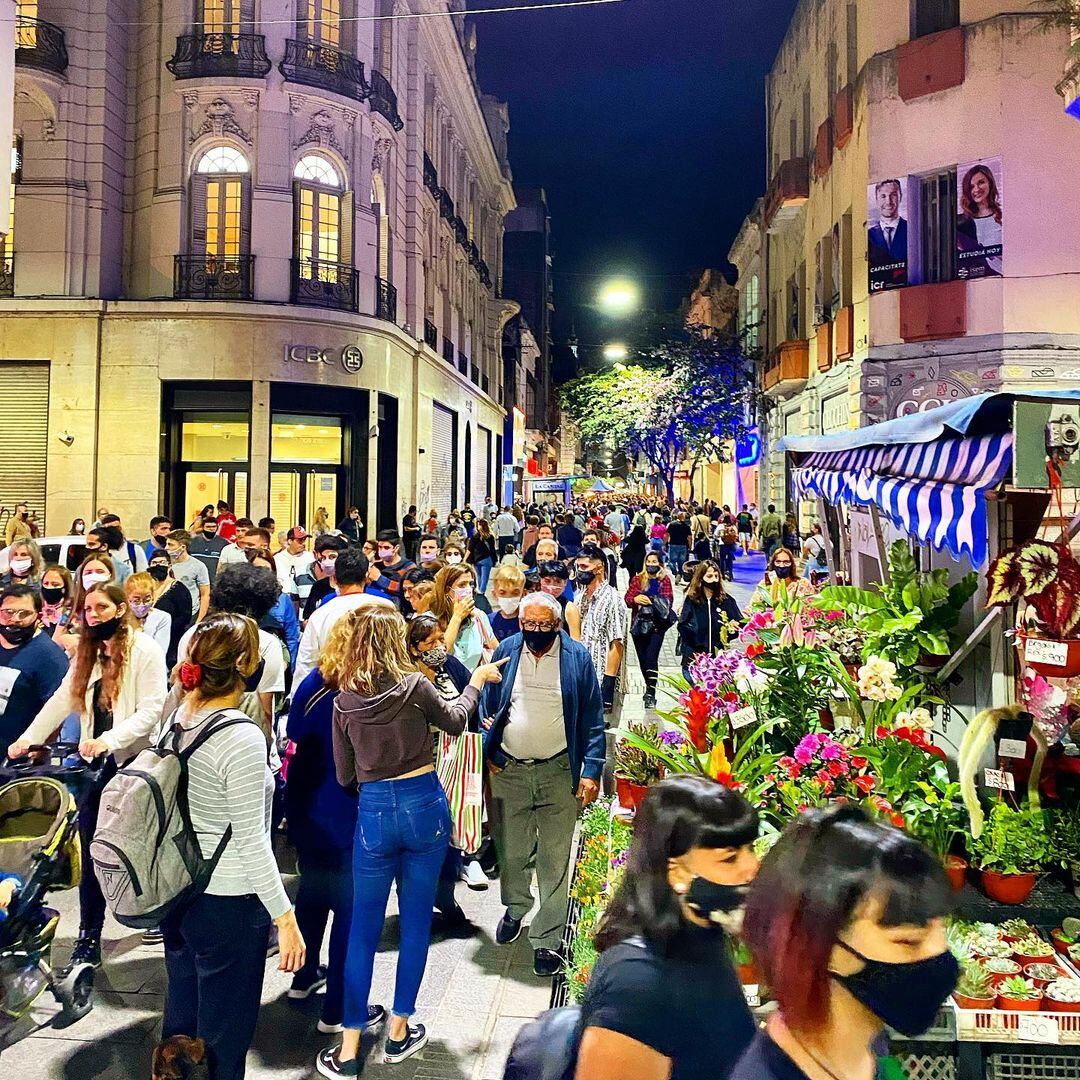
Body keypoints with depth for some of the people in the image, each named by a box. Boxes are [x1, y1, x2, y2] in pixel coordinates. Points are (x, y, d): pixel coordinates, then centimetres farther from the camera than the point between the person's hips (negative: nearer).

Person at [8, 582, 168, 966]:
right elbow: (62, 700, 9)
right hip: (95, 765, 5)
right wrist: (28, 737, -1)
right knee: (93, 855, 6)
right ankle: (88, 939, 14)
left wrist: (108, 739, -26)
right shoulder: (87, 653, 12)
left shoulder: (146, 650, -10)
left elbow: (152, 709, -17)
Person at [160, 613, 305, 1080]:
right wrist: (285, 917, -16)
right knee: (223, 1030, 11)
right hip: (227, 902, -7)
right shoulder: (242, 738, -24)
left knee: (182, 1012, 24)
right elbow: (251, 840, -21)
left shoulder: (177, 719, -1)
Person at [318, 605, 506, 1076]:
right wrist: (477, 680, 22)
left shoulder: (343, 701, -6)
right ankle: (399, 1029, 26)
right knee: (416, 921, 14)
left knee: (363, 928, 12)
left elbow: (345, 776, 3)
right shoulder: (414, 685, -12)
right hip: (424, 804, -1)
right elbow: (455, 721, 8)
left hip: (374, 812, 1)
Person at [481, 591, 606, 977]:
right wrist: (487, 755, 0)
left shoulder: (577, 657, -5)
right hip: (508, 770, 2)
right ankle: (515, 908, 43)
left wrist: (591, 770, -8)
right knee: (511, 852, 15)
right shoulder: (506, 652, 1)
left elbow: (592, 720, -2)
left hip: (559, 772, -2)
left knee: (554, 861, 3)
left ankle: (546, 939, 18)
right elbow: (487, 707, 9)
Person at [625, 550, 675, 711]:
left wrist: (652, 601, -16)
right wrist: (635, 599, -17)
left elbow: (669, 601, -2)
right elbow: (627, 599, 4)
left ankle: (650, 693, -10)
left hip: (656, 625, -3)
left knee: (651, 658, -12)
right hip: (639, 624, 3)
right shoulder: (637, 579, 10)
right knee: (642, 659, 7)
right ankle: (650, 689, 27)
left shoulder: (665, 580, 5)